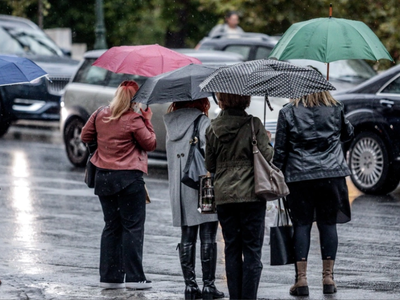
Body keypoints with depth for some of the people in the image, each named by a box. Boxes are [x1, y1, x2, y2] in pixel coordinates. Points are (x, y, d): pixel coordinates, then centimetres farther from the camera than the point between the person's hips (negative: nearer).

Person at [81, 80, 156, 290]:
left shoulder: (100, 115, 3)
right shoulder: (134, 120, -13)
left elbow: (85, 136, 15)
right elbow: (150, 144, -5)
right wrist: (147, 121, 3)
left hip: (103, 178, 6)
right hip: (129, 178, -6)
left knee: (111, 226, 12)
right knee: (133, 226, 0)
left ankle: (109, 276, 11)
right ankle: (134, 277, -4)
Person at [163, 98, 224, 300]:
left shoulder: (172, 125, 11)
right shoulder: (202, 122, -9)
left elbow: (172, 157, 12)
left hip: (179, 190, 6)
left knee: (187, 238, 10)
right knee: (208, 238, 0)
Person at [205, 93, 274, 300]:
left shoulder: (213, 129, 2)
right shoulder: (254, 125, -8)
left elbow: (210, 165, 7)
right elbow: (266, 155, -10)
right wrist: (268, 144, 10)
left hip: (223, 195, 3)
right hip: (250, 194, -3)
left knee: (231, 248, 10)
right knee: (252, 249, 1)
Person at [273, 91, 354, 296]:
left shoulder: (288, 113, -4)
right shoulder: (335, 110, 2)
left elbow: (280, 150, -1)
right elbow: (348, 134, 20)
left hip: (299, 178, -2)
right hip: (332, 175, 2)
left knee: (301, 225, 2)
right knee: (328, 224, 8)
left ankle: (301, 279, -2)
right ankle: (328, 276, 10)